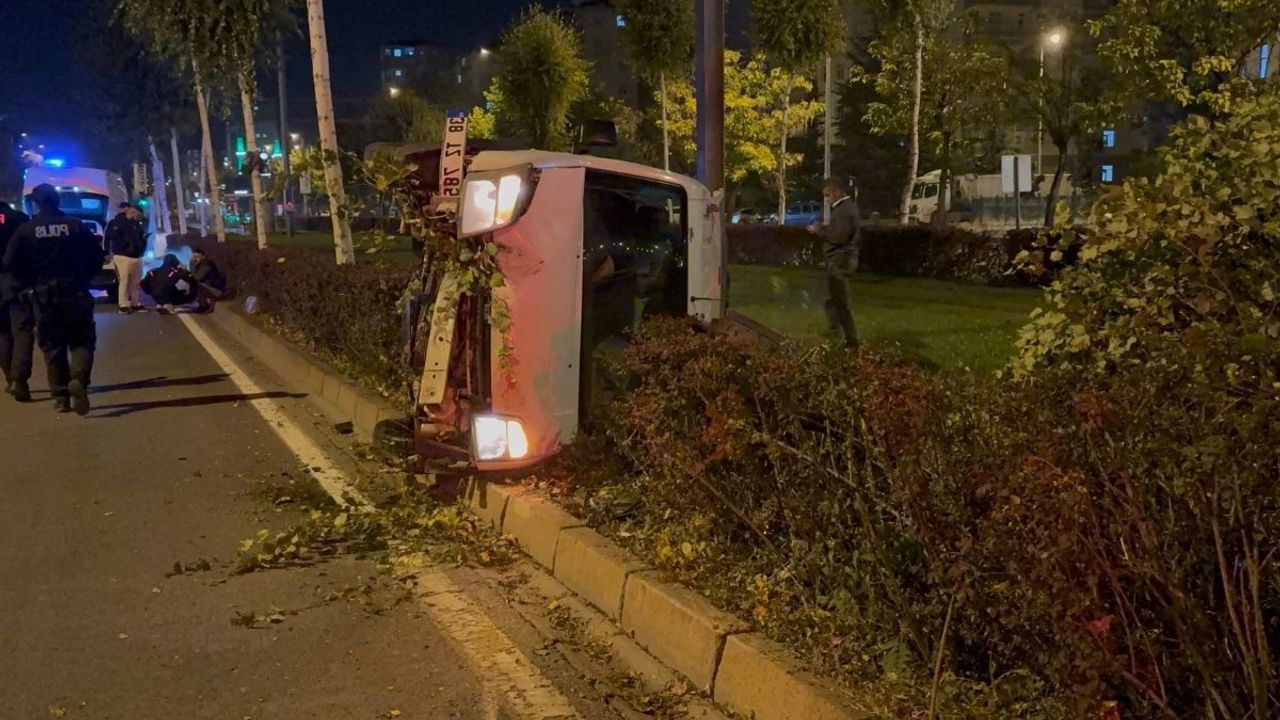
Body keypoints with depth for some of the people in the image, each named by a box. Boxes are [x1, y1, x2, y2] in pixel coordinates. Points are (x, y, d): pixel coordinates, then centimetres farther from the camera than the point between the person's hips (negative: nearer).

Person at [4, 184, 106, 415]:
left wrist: (29, 283, 10)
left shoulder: (26, 229, -2)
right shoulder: (75, 225, -2)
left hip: (43, 294, 1)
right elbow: (97, 256, -2)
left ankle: (61, 397, 9)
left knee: (52, 347, 10)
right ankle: (79, 378, -22)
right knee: (82, 341, 6)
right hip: (74, 291, 0)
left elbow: (11, 262, -6)